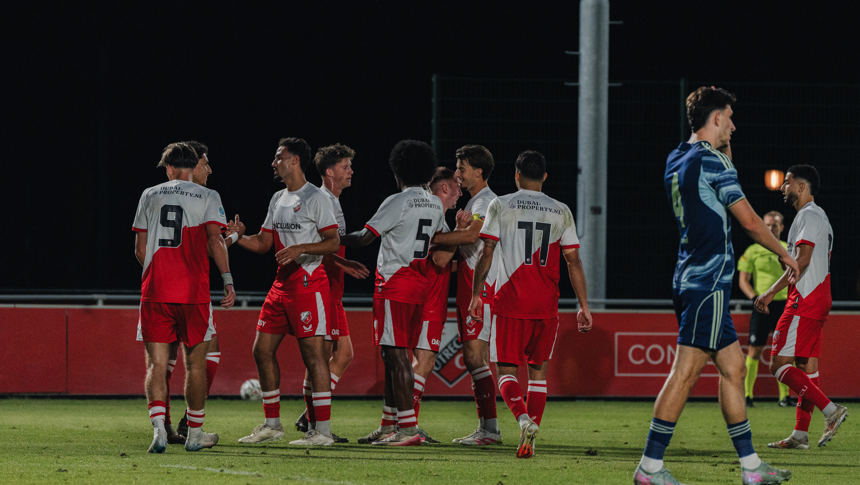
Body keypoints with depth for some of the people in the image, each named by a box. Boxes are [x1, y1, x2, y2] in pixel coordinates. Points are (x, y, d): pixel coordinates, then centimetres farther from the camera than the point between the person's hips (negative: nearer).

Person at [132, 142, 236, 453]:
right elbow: (214, 240, -9)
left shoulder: (150, 196, 9)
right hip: (193, 292, -1)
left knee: (156, 364, 0)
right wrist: (228, 280, -6)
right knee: (195, 364, 10)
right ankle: (195, 433, 17)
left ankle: (158, 429, -18)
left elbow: (140, 248, 10)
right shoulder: (207, 197, 4)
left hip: (154, 292, 1)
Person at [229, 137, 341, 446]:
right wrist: (239, 237, 1)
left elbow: (333, 242, -12)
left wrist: (300, 249, -24)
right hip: (281, 283, 9)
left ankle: (323, 430, -8)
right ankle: (272, 425, 17)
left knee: (313, 353, -9)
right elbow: (264, 244, 19)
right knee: (263, 350, 8)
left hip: (309, 284, -9)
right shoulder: (278, 200, 17)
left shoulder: (315, 198, -8)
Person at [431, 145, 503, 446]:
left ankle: (490, 429, -14)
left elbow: (473, 234, -27)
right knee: (471, 358, 10)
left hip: (480, 287, -10)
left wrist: (433, 238, -22)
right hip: (469, 287, 10)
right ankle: (485, 428, 13)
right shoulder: (474, 203, 22)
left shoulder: (487, 201, -10)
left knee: (475, 356, -13)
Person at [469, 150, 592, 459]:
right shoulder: (561, 212, 6)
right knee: (538, 372, 11)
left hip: (509, 304, -2)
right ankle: (529, 441, 3)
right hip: (546, 306, 2)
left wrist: (476, 295, 4)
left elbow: (486, 254, -3)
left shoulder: (500, 206, 1)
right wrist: (584, 307, 9)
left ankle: (524, 418, -24)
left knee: (506, 370, 3)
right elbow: (573, 262, 5)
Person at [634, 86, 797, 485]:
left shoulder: (676, 160, 14)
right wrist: (785, 255, 4)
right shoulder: (710, 160, -12)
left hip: (691, 279, 10)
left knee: (733, 367, 12)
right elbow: (749, 221, -9)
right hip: (709, 282, -10)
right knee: (686, 372, -10)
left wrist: (725, 150, 23)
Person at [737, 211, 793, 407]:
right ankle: (747, 395, -1)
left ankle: (785, 396, 8)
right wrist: (755, 298, -14)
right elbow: (742, 280, 1)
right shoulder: (753, 251, 2)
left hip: (784, 304, 3)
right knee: (755, 350, -5)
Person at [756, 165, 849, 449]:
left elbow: (802, 260, -20)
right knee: (806, 365, 8)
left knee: (779, 364, -13)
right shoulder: (821, 217, 21)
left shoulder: (809, 215, -11)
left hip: (804, 300, -11)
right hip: (819, 302, 11)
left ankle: (830, 410, -21)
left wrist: (772, 293, -21)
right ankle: (800, 434, 7)